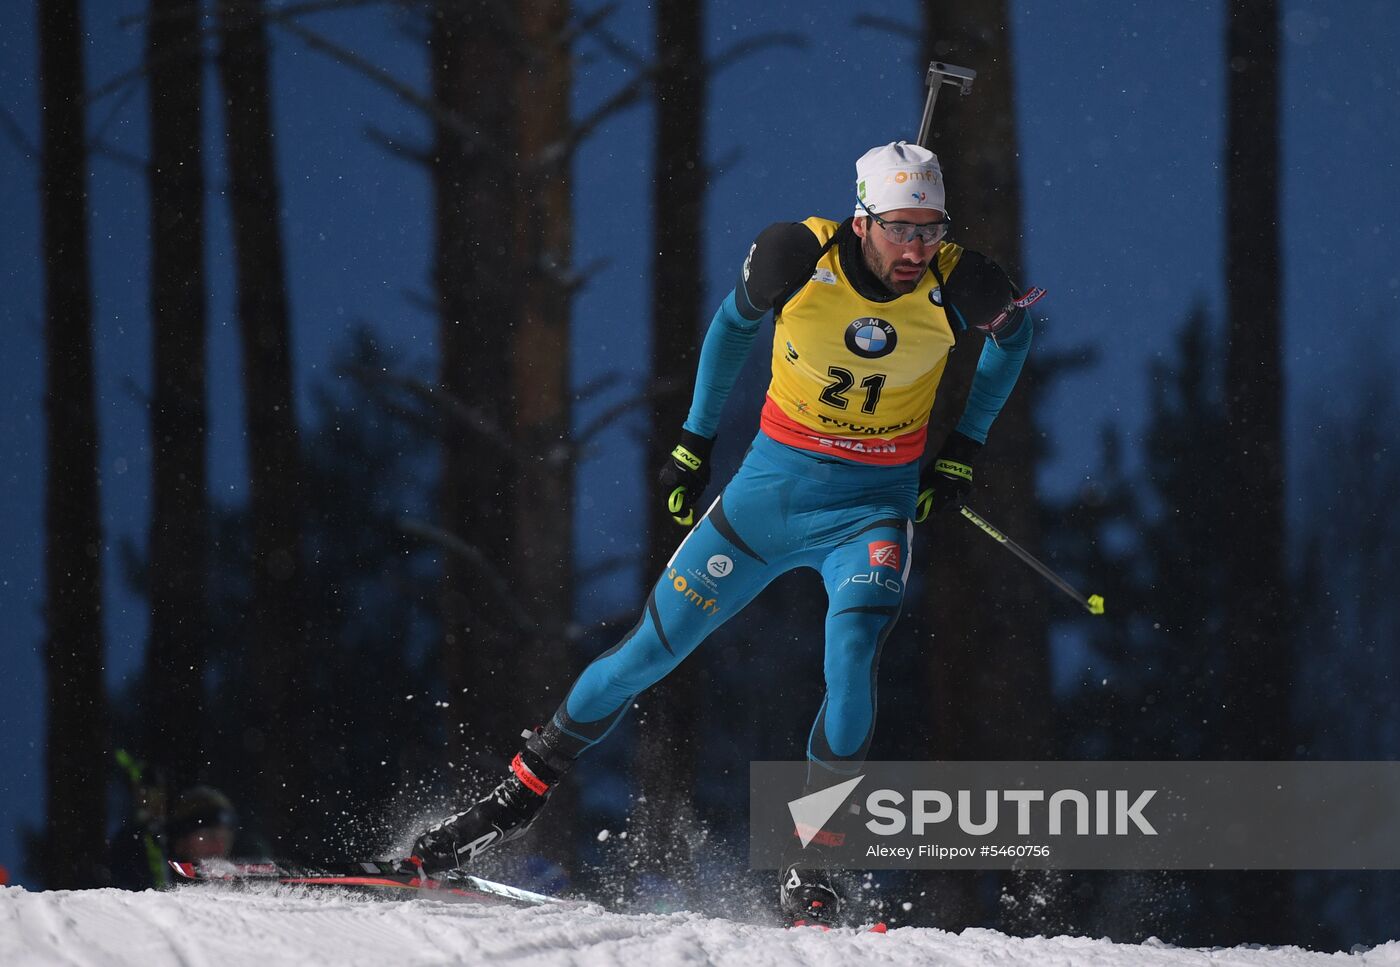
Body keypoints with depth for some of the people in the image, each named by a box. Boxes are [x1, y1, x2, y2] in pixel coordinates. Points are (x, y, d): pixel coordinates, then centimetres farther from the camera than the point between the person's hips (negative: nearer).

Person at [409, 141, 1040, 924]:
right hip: (773, 485, 1)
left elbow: (1017, 328, 6)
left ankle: (811, 872, -17)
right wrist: (696, 439, 8)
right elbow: (737, 317, 3)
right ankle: (521, 796, 24)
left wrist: (964, 450, 3)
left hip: (874, 507, -1)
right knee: (648, 653, 6)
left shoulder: (958, 286, -19)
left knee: (853, 659, -27)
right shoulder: (799, 256, -20)